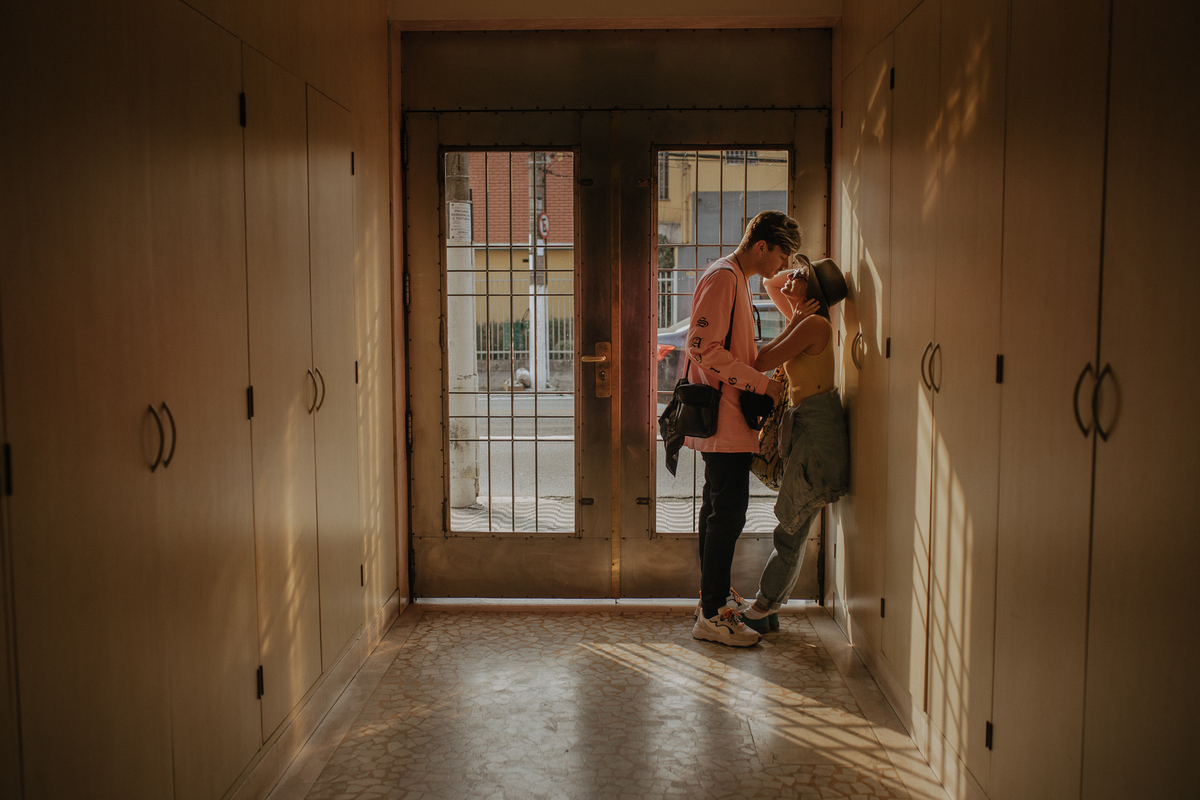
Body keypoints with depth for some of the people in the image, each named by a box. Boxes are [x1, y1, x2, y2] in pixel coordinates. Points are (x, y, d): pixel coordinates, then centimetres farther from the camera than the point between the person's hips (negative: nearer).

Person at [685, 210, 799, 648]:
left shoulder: (735, 279, 19)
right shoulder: (722, 278, -14)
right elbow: (705, 349, -23)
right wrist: (763, 384, -20)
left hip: (725, 419, 11)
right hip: (723, 420, -11)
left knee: (718, 510, 16)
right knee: (728, 513, -8)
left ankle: (715, 598, 27)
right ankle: (712, 615, -2)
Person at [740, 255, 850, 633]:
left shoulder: (813, 324, -13)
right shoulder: (803, 319, 14)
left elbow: (761, 362, -16)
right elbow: (770, 284, 30)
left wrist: (793, 323, -9)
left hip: (817, 428, -10)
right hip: (803, 424, 10)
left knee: (792, 528, -3)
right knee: (792, 528, 12)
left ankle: (761, 609, 4)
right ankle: (767, 608, 17)